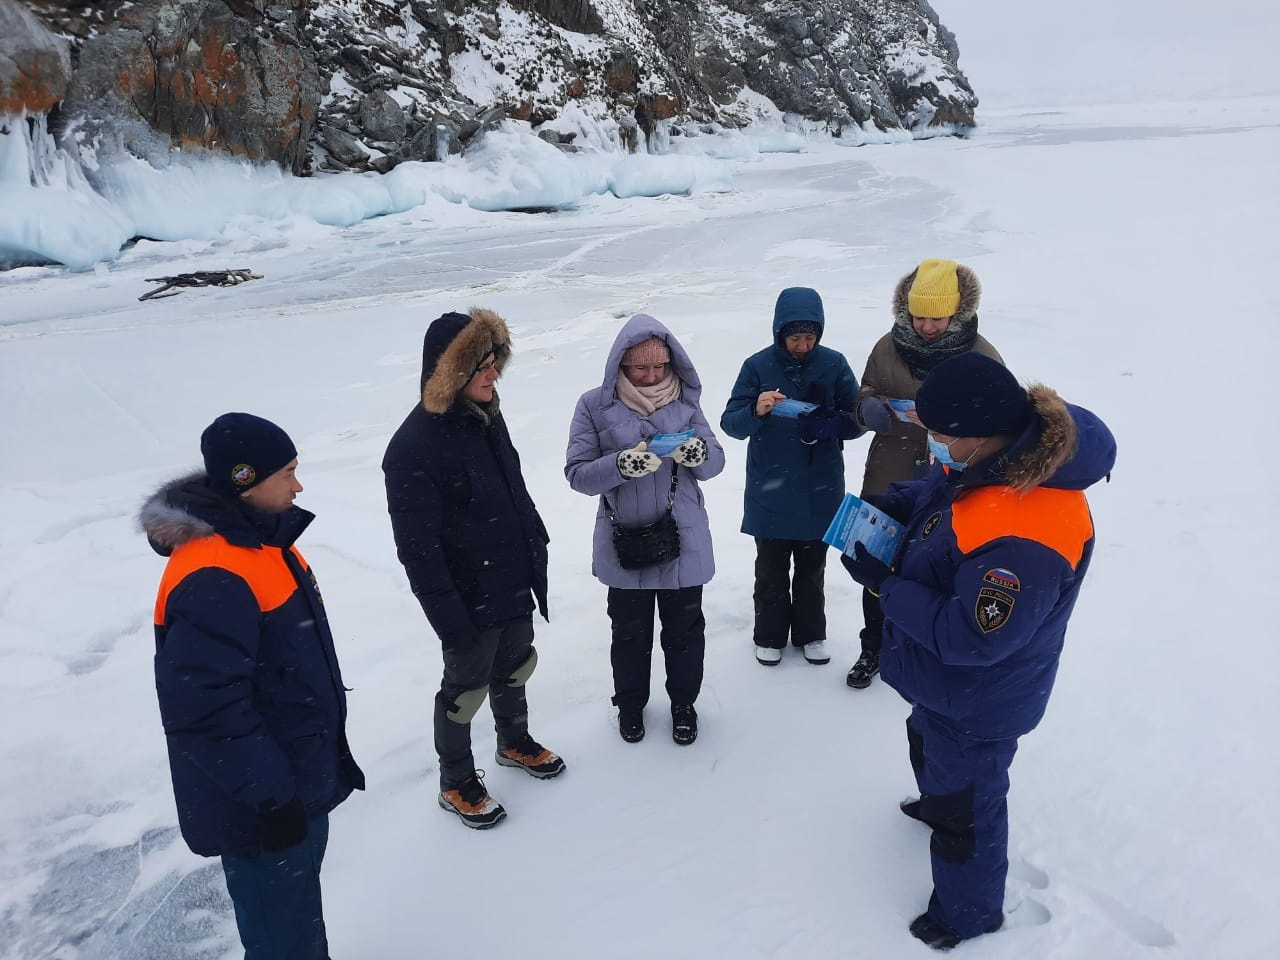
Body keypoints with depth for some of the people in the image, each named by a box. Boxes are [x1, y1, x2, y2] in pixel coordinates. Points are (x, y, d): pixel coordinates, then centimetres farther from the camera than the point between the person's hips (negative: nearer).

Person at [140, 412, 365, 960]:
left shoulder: (261, 541, 3)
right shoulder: (213, 580, -29)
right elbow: (204, 711, -30)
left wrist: (329, 748, 21)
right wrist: (270, 793, -22)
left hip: (299, 776, 9)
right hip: (258, 809, -9)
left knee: (301, 899, 27)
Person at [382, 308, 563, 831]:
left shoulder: (486, 415, 0)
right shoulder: (414, 446, -26)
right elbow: (417, 547, -24)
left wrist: (537, 546, 17)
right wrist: (447, 616, -21)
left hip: (515, 582, 8)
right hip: (470, 599, -7)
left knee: (515, 668, 25)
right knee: (466, 689, 12)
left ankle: (514, 742, 51)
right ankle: (456, 784, 34)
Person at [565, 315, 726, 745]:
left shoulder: (685, 400, -2)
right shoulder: (596, 405, -9)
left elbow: (715, 463, 1)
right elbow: (578, 474, -11)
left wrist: (698, 452, -22)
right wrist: (622, 465, -29)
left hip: (683, 540, 2)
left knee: (684, 628, 15)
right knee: (630, 631, 16)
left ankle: (683, 703, 39)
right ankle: (630, 703, 41)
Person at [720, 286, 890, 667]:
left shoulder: (834, 364, -5)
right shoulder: (758, 365, -8)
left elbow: (856, 418, -2)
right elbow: (730, 423, -11)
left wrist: (831, 425, -24)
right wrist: (756, 411, -32)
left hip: (819, 492, 1)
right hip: (770, 493, -1)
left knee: (812, 569, 16)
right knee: (771, 570, 12)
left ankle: (810, 633, 35)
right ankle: (769, 635, 31)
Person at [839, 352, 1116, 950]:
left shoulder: (1025, 537, -42)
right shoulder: (993, 458, -14)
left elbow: (968, 637, -34)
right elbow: (936, 491, 8)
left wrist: (885, 586, -26)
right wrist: (887, 506, -10)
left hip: (975, 705, -9)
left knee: (965, 808, 17)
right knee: (927, 748, 36)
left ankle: (968, 914, 43)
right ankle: (936, 804, 68)